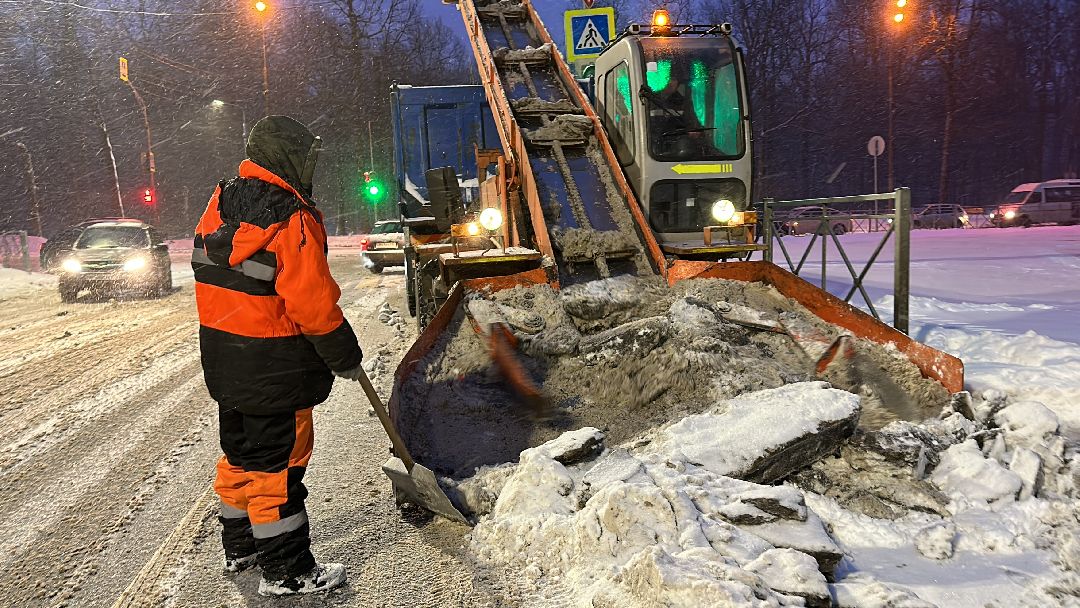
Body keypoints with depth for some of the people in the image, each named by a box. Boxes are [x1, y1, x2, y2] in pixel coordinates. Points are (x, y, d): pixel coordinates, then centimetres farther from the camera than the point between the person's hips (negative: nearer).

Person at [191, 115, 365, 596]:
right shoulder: (292, 220, -20)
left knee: (240, 453, 21)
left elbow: (211, 273, 15)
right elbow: (312, 303, -21)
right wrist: (346, 358, -9)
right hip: (274, 368, -9)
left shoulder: (221, 204, 7)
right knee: (276, 465, 0)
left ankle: (240, 546, 37)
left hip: (223, 359, 9)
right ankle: (285, 571, 11)